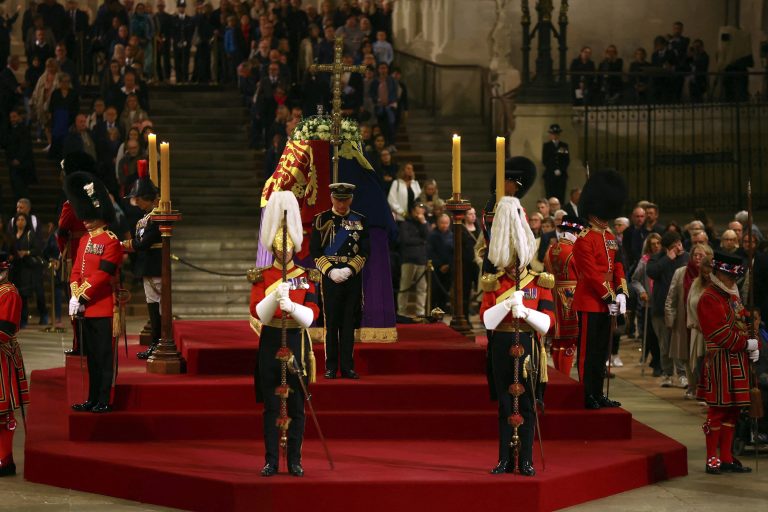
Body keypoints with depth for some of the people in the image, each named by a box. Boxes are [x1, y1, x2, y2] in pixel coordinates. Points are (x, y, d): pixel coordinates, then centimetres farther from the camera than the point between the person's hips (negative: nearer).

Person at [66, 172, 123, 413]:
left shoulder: (111, 242, -11)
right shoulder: (85, 241, 15)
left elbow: (102, 275, -16)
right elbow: (76, 271, 12)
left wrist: (81, 297, -16)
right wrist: (74, 297, -3)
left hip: (102, 309, -8)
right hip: (84, 309, 8)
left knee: (104, 356, -2)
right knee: (91, 356, 13)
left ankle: (103, 401, 2)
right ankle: (92, 399, 19)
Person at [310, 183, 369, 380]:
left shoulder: (360, 221, 7)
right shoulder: (322, 220, 2)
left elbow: (365, 251, 4)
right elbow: (315, 251, -1)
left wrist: (349, 270, -10)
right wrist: (330, 271, -13)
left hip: (353, 277, 2)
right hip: (330, 277, -2)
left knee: (349, 323, 4)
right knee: (331, 323, 0)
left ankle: (347, 367, 8)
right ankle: (331, 367, 5)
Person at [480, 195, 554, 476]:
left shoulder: (540, 284, 3)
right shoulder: (493, 284, 4)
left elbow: (546, 323, -4)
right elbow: (486, 320, -7)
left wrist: (524, 311, -20)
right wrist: (507, 303, -21)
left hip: (527, 349, -1)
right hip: (502, 349, 1)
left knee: (527, 405, 3)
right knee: (505, 405, 5)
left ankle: (526, 460, 9)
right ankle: (505, 460, 11)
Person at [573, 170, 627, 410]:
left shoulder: (610, 237, 14)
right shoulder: (584, 240, -13)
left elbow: (617, 266, 12)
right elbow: (592, 273, -18)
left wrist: (621, 293, -2)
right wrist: (609, 298, -17)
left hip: (606, 303, 8)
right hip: (590, 303, -8)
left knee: (601, 351, 12)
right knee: (588, 351, -3)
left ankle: (598, 394, 19)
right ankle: (588, 396, 0)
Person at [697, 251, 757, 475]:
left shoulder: (732, 296, 17)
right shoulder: (709, 298, -12)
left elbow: (743, 323, 18)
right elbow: (721, 332, -18)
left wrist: (752, 346, 1)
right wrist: (746, 344, -14)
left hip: (737, 362, 9)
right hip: (720, 362, -9)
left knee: (732, 410, 10)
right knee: (717, 410, -4)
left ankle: (727, 458, 16)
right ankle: (712, 459, 3)